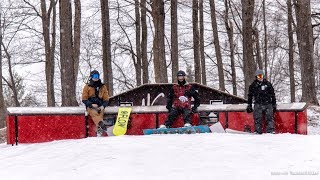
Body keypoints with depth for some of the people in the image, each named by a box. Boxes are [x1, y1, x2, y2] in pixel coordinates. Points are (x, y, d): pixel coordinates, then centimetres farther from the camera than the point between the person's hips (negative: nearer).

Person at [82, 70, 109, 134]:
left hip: (100, 107, 2)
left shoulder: (103, 87, 17)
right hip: (90, 106, -2)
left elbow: (106, 99, 14)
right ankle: (101, 124, -61)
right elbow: (84, 99, 6)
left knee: (101, 113, -31)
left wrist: (103, 106, -7)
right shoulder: (87, 87, 10)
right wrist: (91, 105, -12)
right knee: (94, 113, -36)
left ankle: (99, 129, -51)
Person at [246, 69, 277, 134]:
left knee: (269, 118, -8)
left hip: (268, 104, 0)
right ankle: (257, 131, 0)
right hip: (258, 105, 0)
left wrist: (274, 105, 11)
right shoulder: (253, 85, 10)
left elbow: (273, 95, 15)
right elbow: (250, 96, 17)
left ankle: (270, 131, -10)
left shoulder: (268, 84, 10)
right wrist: (249, 106, 14)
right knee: (257, 119, -5)